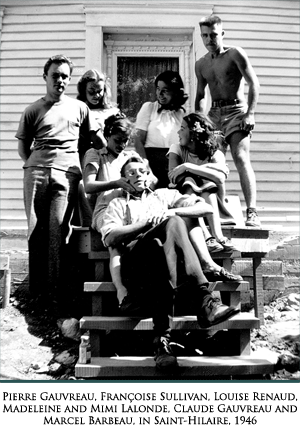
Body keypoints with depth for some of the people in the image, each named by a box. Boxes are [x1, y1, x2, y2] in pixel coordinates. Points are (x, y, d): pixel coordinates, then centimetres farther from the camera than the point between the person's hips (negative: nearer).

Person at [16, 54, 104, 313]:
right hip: (36, 171, 1)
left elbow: (96, 138, 23)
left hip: (67, 173, -1)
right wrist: (32, 164, 3)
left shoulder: (79, 108, 16)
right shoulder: (33, 110, 14)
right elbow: (23, 145, 17)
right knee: (36, 228, -1)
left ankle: (55, 290, -4)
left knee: (58, 228, -8)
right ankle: (37, 287, 7)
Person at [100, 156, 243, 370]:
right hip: (135, 260, -1)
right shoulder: (118, 203, 30)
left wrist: (172, 212, 3)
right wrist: (147, 223, -2)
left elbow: (206, 207, 19)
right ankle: (204, 300, -44)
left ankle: (162, 337, -46)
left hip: (167, 254, 2)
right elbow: (109, 238, 8)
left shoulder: (165, 195, 33)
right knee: (172, 224, -31)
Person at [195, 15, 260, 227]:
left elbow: (254, 84, -8)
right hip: (214, 112, 6)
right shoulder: (201, 65, 15)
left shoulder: (235, 54, -2)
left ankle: (252, 212, -27)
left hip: (236, 110, -6)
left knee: (241, 158, -21)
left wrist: (250, 114, -17)